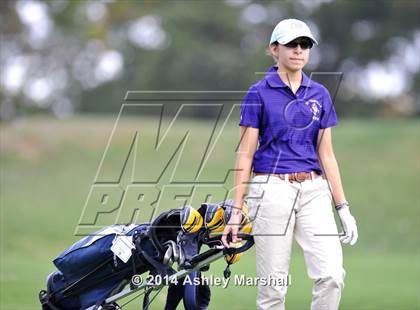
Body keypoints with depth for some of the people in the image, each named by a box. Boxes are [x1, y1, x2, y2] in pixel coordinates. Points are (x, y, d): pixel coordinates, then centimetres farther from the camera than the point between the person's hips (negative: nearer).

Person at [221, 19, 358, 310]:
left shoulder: (320, 94, 11)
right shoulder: (259, 94, 0)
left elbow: (326, 154, 13)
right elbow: (245, 154, -1)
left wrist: (343, 208, 7)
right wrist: (236, 211, -5)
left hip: (314, 191, 3)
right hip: (272, 190, -3)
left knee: (332, 275, -13)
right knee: (273, 285, -1)